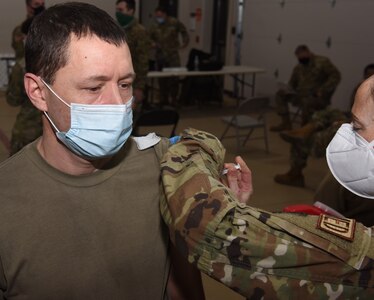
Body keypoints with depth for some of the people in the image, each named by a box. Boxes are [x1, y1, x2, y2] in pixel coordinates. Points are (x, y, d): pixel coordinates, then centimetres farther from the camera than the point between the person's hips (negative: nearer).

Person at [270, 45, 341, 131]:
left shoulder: (322, 62, -5)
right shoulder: (298, 68, 13)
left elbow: (335, 76, -12)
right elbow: (292, 83, 25)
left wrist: (322, 91, -20)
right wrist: (291, 91, 0)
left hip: (319, 98, -7)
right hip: (302, 96, 7)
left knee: (307, 101, -40)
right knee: (281, 93, -5)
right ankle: (286, 123, -7)